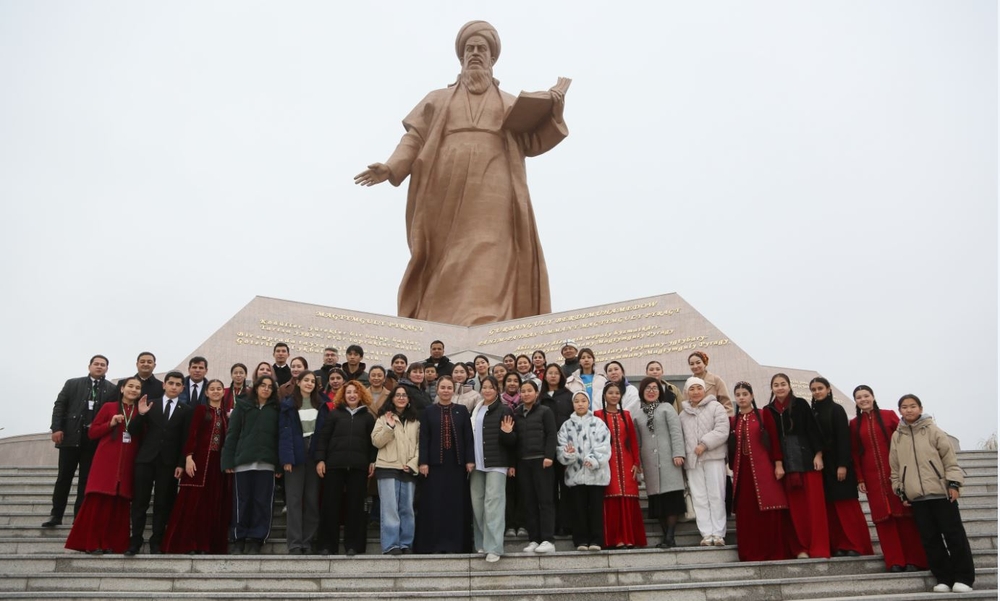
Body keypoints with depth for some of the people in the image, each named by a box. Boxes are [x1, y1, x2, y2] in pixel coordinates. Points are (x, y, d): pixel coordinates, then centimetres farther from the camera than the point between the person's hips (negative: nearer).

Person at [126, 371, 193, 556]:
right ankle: (135, 542, 8)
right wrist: (141, 414, -12)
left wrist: (181, 464, -6)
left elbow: (185, 440, 1)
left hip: (169, 462, 0)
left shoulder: (186, 411, 5)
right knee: (140, 502, 1)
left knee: (163, 504, 3)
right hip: (146, 459, 1)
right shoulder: (149, 404, 8)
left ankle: (156, 543, 10)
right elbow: (133, 431, 5)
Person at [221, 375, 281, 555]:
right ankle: (239, 540, 13)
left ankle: (256, 541, 7)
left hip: (266, 464, 1)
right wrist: (228, 461, -5)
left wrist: (280, 464, -1)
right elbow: (232, 434, 4)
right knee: (241, 503, 3)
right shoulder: (242, 406, 9)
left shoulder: (276, 410, 12)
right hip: (243, 462, -1)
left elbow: (279, 437, 7)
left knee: (262, 503, 0)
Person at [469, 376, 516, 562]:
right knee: (477, 503, 8)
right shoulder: (475, 410, 13)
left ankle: (494, 547, -10)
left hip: (496, 463, -6)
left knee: (493, 503, -11)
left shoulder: (504, 410, -2)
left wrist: (507, 433, -23)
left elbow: (512, 441, -2)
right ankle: (480, 543, 19)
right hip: (477, 463, 6)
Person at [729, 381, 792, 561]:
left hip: (763, 468, -3)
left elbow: (775, 440, -2)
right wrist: (733, 469, 5)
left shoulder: (764, 415, 3)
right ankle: (752, 554, 10)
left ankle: (775, 552, 4)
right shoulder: (732, 420, 11)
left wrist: (778, 465, -9)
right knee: (747, 513, 4)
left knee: (769, 510, -5)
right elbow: (731, 447, 11)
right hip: (742, 471, 3)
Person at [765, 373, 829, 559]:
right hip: (785, 463, 2)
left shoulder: (801, 404, 1)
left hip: (807, 458, -2)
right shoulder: (769, 410, 7)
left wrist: (818, 454, -8)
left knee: (814, 503, -2)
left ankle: (819, 548, 2)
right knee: (794, 506, 2)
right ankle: (801, 547, 9)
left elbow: (813, 429, -2)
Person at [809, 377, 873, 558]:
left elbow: (844, 438, -10)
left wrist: (842, 464, -17)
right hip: (821, 464, 5)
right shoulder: (812, 412, 13)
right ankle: (839, 546, 7)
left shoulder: (836, 409, -3)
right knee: (830, 507, 4)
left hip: (837, 462, -5)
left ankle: (856, 545, 0)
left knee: (846, 505, -5)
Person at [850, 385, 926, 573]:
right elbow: (854, 453, 6)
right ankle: (895, 561, 5)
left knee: (904, 514, 2)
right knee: (883, 517, 1)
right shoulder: (854, 424, 7)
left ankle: (913, 560, 9)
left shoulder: (889, 415, 3)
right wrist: (859, 478, 1)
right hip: (872, 476, 1)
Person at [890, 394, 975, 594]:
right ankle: (943, 577, 13)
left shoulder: (932, 430, 0)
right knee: (929, 537, 5)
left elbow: (949, 457, -2)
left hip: (941, 491, -3)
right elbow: (895, 467, 12)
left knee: (953, 533, 1)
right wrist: (901, 491, 9)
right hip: (916, 495, 3)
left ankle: (963, 577, 10)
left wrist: (953, 482, -9)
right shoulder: (897, 436, 8)